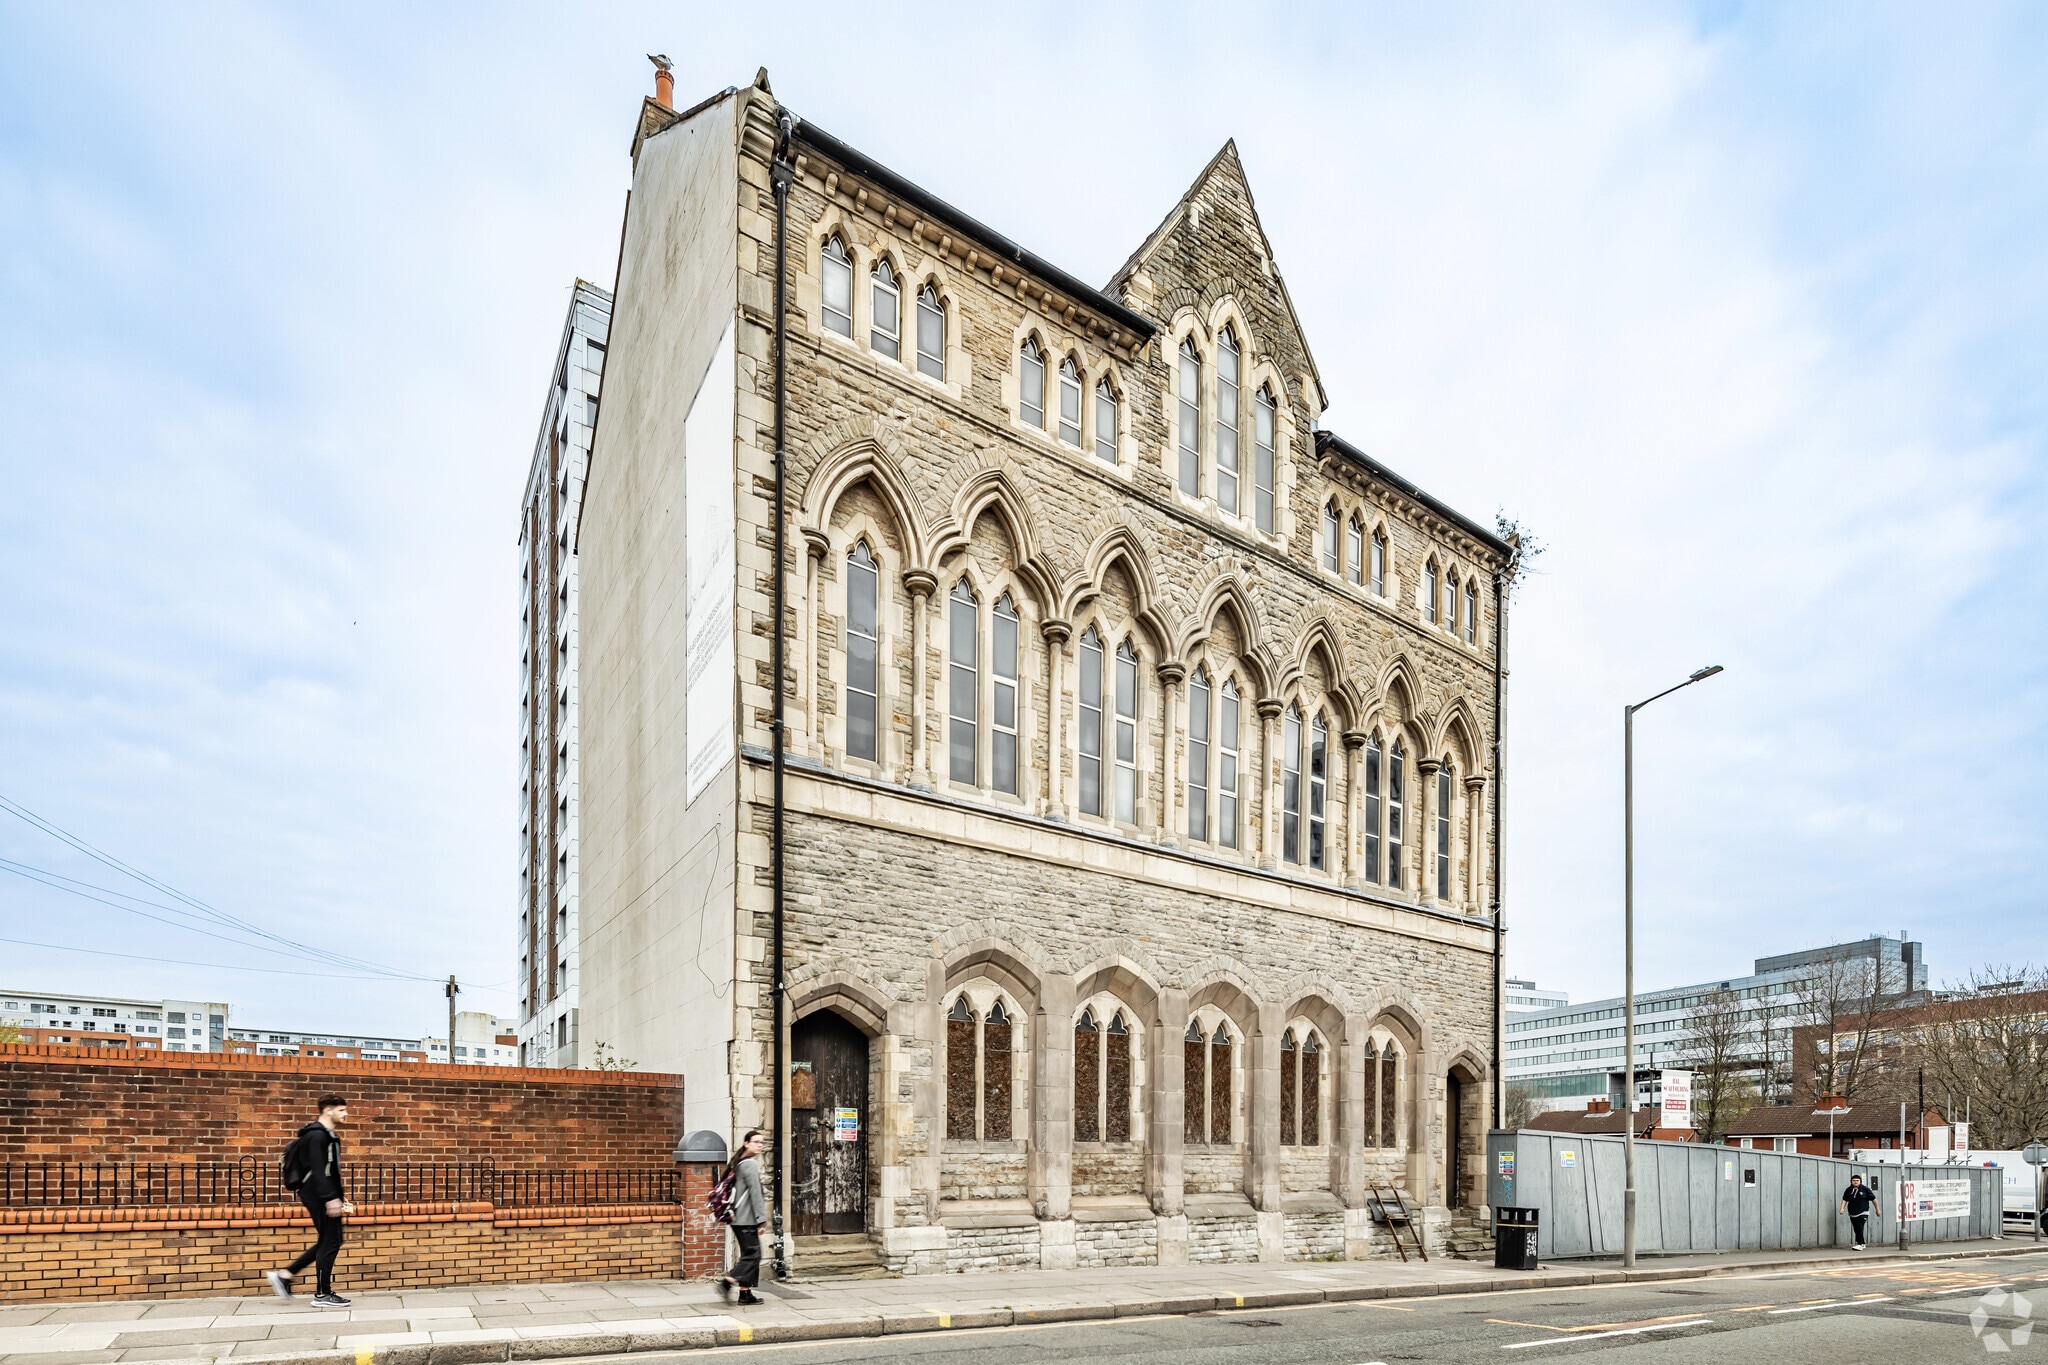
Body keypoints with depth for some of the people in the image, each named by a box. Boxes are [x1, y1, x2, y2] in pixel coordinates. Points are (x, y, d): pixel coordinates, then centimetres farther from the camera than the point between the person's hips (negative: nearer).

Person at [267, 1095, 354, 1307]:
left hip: (326, 1196, 10)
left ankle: (285, 1275, 18)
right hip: (318, 1196, -10)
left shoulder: (330, 1136, 17)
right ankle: (322, 1295, 3)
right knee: (330, 1242, -5)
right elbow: (318, 1170, -23)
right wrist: (331, 1198, -27)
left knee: (328, 1241, 14)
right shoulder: (317, 1136, -15)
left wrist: (341, 1196, 21)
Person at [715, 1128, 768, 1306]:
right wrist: (761, 1219, -15)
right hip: (747, 1219, -10)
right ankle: (727, 1281, -14)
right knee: (752, 1254, -8)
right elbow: (755, 1193, -16)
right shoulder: (750, 1164, -13)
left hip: (739, 1218, 10)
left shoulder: (740, 1163, 17)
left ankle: (746, 1293, 11)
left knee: (750, 1254, 11)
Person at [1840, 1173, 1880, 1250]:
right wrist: (1842, 1208, -9)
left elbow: (1873, 1199, 4)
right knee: (1856, 1229, 9)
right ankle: (1862, 1243, 25)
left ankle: (1859, 1244, -18)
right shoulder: (1848, 1190, 4)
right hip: (1852, 1214, 4)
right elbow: (1845, 1199, 7)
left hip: (1863, 1213, -4)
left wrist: (1877, 1209, 9)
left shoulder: (1865, 1189, -5)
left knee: (1860, 1228, -17)